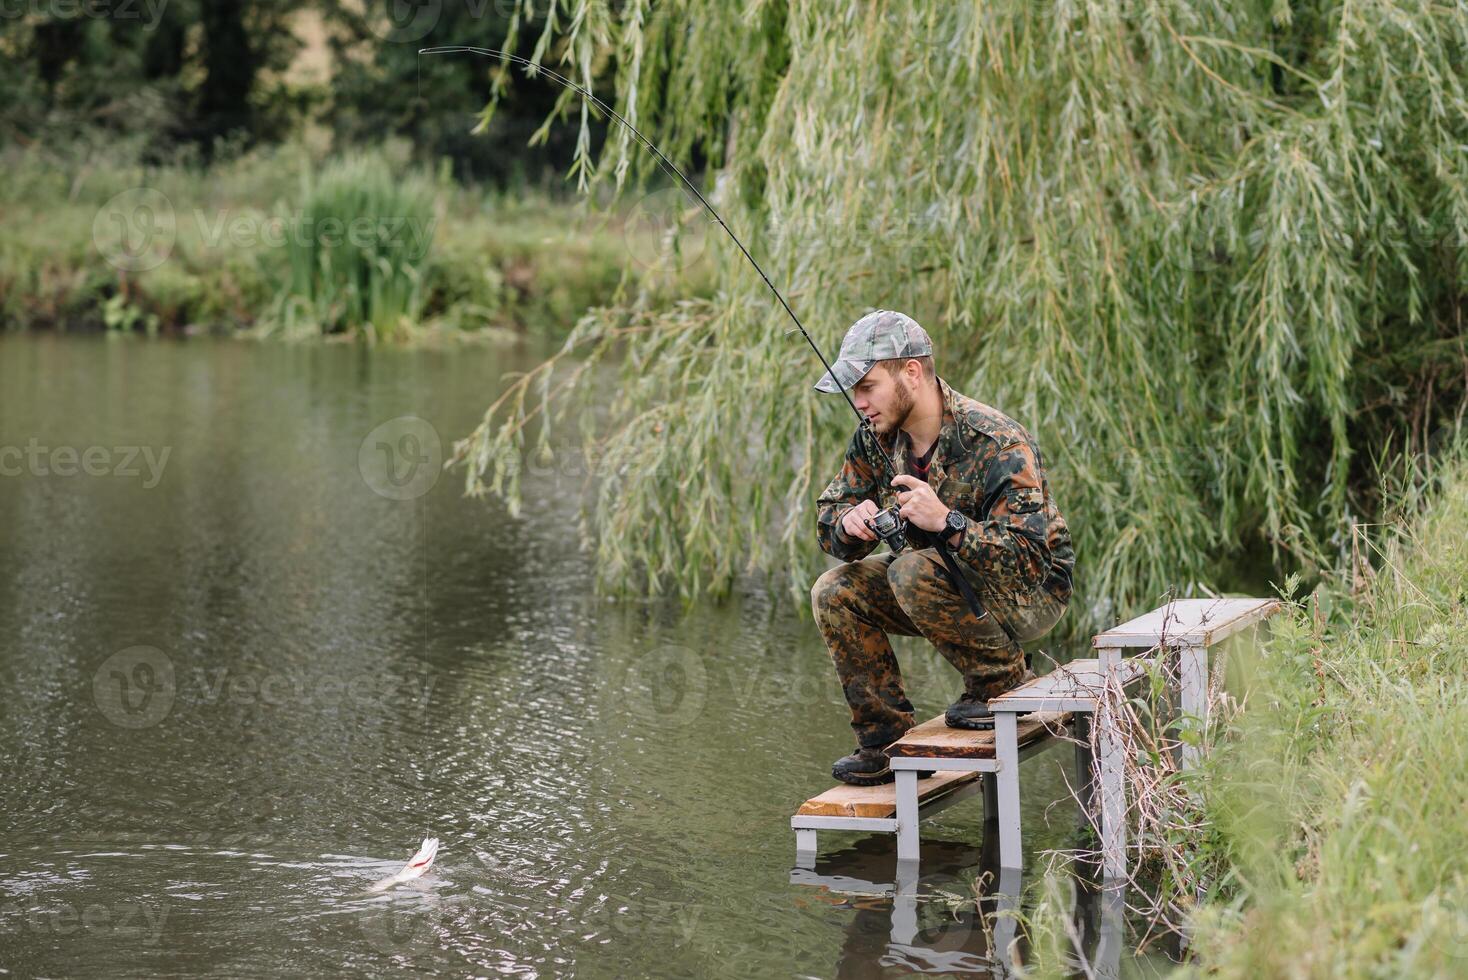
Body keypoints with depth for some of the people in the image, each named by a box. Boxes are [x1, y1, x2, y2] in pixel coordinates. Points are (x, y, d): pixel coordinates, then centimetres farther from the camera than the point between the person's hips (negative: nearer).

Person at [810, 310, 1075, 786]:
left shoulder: (997, 443, -28)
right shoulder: (876, 438, -7)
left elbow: (1028, 559, -33)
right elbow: (829, 518, -1)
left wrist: (947, 522, -45)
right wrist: (850, 523, -26)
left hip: (1032, 592, -8)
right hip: (951, 580, 8)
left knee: (914, 573, -33)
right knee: (835, 592, -10)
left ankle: (1002, 680, -11)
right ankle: (886, 739, -2)